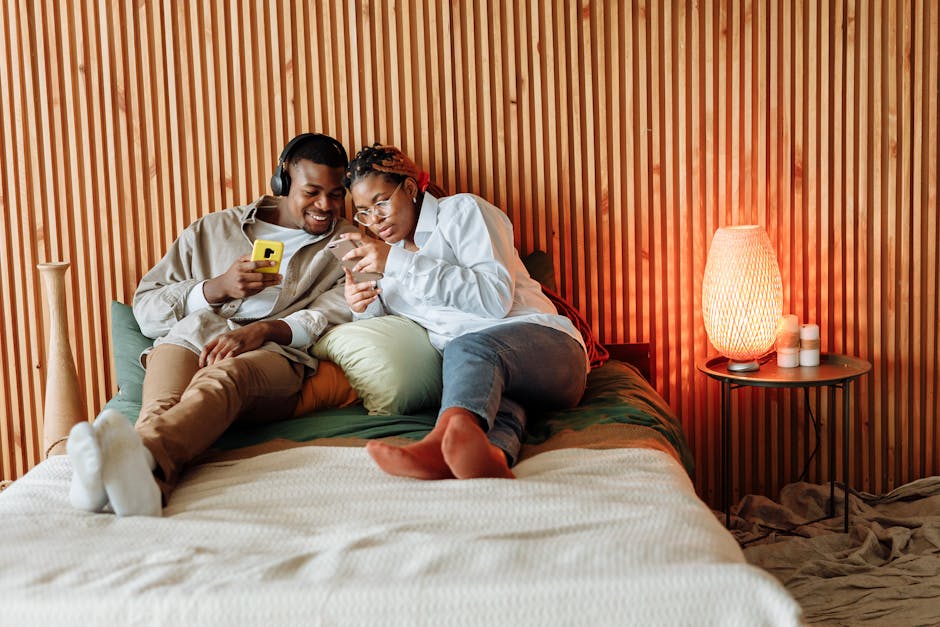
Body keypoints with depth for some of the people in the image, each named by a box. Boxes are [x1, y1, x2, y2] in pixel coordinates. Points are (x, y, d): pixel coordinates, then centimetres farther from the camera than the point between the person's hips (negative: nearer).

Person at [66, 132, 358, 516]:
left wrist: (264, 330, -16)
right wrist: (217, 288, -4)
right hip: (188, 349, 2)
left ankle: (142, 453, -66)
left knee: (225, 375, -36)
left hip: (277, 359, -2)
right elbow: (146, 308, 15)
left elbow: (337, 313, 2)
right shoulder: (212, 231, 23)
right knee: (195, 325, -34)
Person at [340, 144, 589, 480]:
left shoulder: (461, 210, 3)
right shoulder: (389, 252, 24)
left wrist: (400, 262, -14)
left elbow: (496, 297, -14)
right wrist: (364, 309, 2)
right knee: (492, 399, -36)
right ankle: (489, 455, -71)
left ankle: (443, 443, -70)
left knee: (468, 348, -39)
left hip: (543, 344, -4)